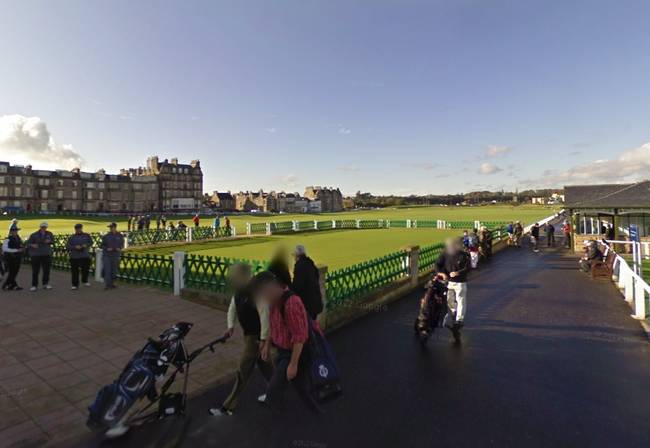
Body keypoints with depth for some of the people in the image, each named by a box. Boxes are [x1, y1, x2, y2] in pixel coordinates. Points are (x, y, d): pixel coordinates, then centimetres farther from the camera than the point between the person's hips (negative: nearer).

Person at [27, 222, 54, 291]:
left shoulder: (49, 234, 8)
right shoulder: (34, 235, 0)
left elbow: (53, 241, 13)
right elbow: (28, 243, -1)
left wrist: (49, 241, -9)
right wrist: (32, 245, -23)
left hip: (46, 255, 2)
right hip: (36, 255, -2)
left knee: (47, 270, 7)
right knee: (35, 271, 0)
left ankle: (45, 284, 19)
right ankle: (34, 285, 10)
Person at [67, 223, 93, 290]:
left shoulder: (86, 236, 7)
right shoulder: (72, 237, 4)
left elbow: (91, 242, 7)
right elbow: (68, 246, 0)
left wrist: (86, 245, -13)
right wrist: (75, 247, -19)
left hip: (85, 256, 1)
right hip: (74, 257, -1)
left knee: (85, 269, 10)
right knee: (75, 271, -1)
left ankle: (84, 281, 34)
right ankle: (75, 285, 9)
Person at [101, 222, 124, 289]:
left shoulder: (120, 236, 3)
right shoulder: (106, 236, -2)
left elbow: (122, 244, 13)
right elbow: (102, 245, 5)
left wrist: (120, 248, -7)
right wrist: (106, 249, -14)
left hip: (116, 256, 2)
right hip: (107, 256, -2)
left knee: (114, 271, 9)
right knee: (107, 271, -7)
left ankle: (112, 284, 22)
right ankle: (107, 284, -5)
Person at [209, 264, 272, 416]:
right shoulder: (239, 290, 0)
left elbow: (265, 315, -30)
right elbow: (232, 307, 10)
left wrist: (263, 339, -28)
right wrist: (231, 326, -3)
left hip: (257, 335, -9)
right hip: (249, 333, 9)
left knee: (244, 370, 1)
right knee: (262, 363, 22)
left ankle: (228, 407, 12)